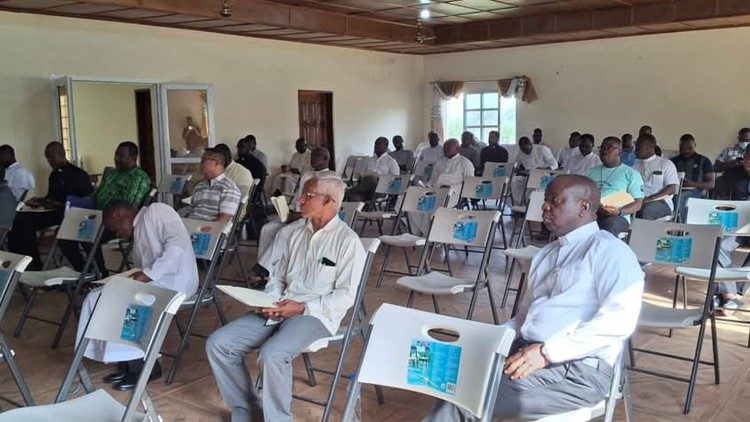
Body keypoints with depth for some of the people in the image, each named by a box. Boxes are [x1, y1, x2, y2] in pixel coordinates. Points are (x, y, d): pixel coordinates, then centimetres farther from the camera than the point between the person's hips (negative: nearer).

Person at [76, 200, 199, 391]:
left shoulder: (156, 211, -4)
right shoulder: (138, 233, 23)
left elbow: (178, 243, -18)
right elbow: (142, 266, 13)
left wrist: (149, 273, -22)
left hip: (175, 280, -9)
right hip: (151, 281, 9)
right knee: (96, 297, 0)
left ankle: (144, 366, -6)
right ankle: (127, 362, 1)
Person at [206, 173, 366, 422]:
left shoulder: (348, 241, -6)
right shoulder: (298, 234, 16)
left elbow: (346, 295, -10)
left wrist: (302, 308, -18)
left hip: (315, 315, -7)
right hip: (278, 310, 7)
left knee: (272, 354, -35)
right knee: (217, 344, -8)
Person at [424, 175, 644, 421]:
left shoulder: (607, 249, -3)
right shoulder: (545, 255, 22)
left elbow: (620, 318, -17)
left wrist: (547, 352, -21)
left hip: (578, 368, -7)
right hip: (526, 354, 7)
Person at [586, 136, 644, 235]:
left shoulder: (631, 173, 14)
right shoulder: (592, 171, 28)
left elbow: (638, 204, 6)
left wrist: (619, 211, -14)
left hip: (615, 216, -3)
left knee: (610, 224, -40)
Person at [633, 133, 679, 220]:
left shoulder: (666, 164, 8)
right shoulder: (635, 164, 22)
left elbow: (672, 189, -3)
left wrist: (650, 198, -16)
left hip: (660, 201, -3)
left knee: (646, 209, -38)